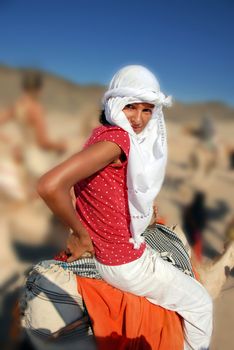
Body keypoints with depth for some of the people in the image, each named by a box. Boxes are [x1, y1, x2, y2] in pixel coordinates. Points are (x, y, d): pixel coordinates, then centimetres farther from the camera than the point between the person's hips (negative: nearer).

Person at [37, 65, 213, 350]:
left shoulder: (102, 133, 0)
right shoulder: (117, 138, -27)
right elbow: (50, 186, -38)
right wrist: (81, 235, -23)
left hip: (105, 248, 9)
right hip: (125, 263, -9)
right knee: (200, 303, 12)